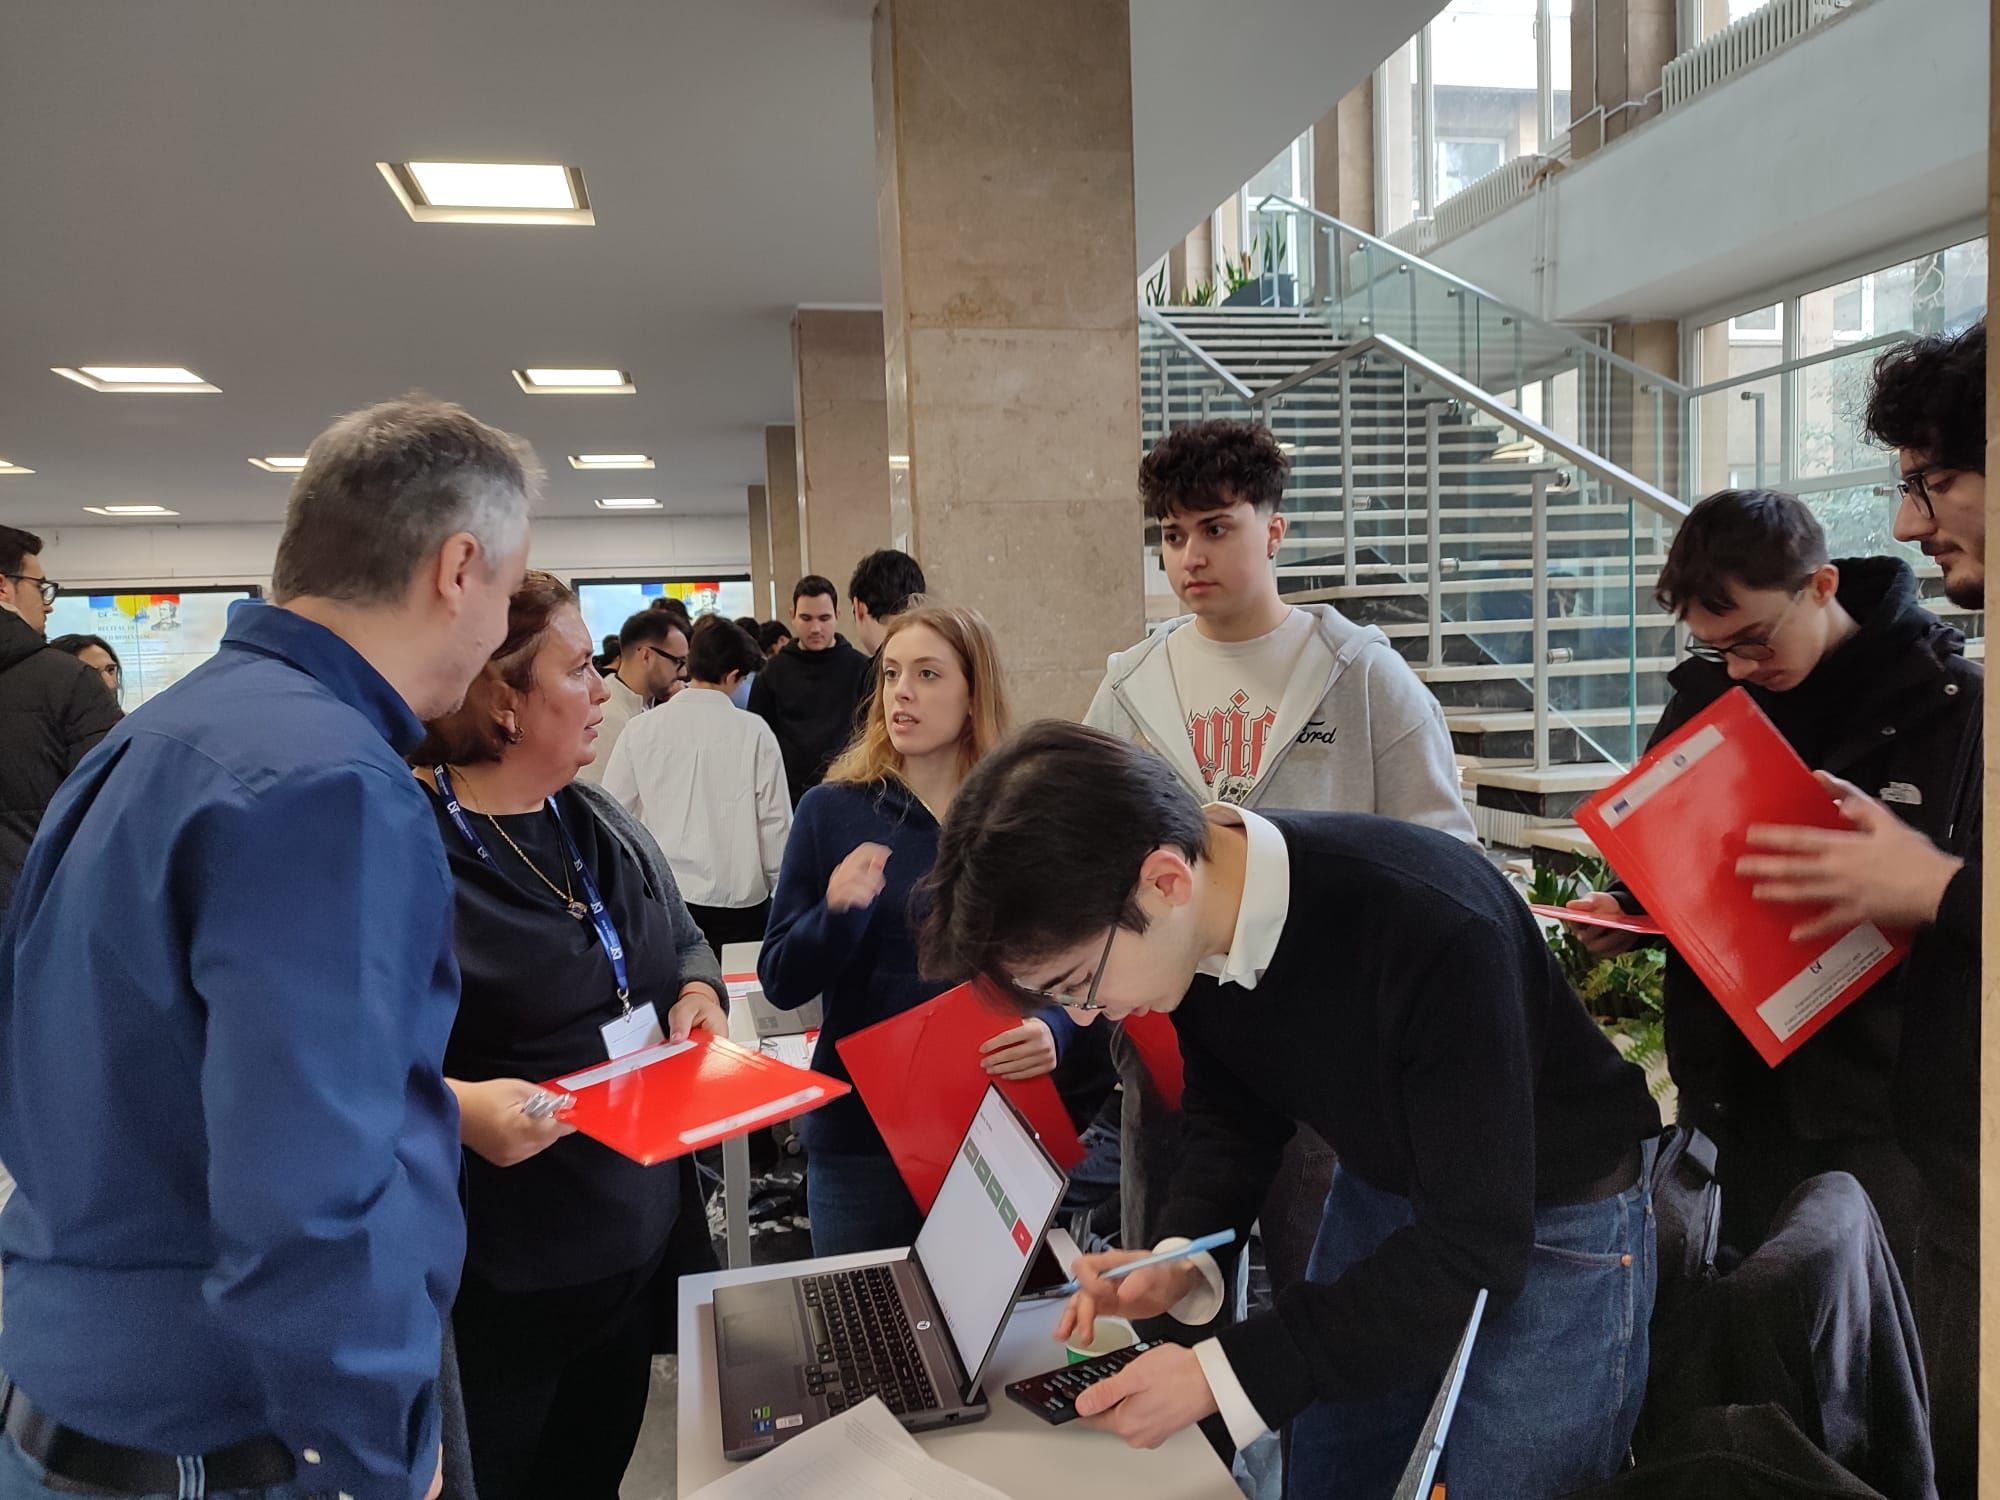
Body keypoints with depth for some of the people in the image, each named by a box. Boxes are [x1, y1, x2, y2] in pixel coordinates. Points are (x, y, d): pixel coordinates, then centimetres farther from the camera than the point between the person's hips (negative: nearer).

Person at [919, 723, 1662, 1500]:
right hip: (1384, 1186, 6)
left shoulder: (1433, 930, -37)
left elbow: (1476, 1247, -30)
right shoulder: (1193, 927, -16)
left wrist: (1223, 1375, -29)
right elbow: (1231, 1107, 1)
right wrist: (1184, 1254, -17)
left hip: (1556, 1215, -5)